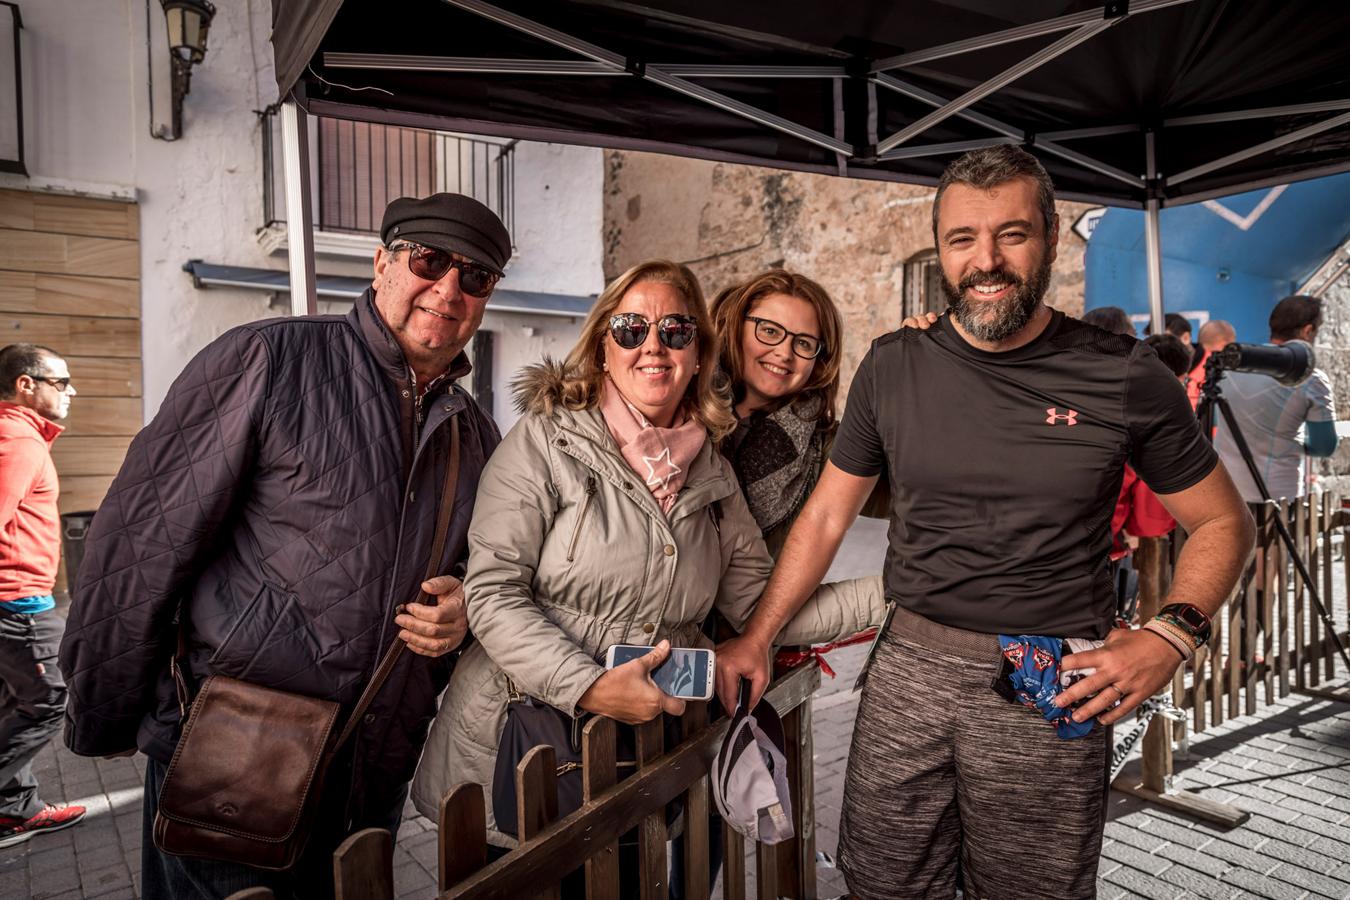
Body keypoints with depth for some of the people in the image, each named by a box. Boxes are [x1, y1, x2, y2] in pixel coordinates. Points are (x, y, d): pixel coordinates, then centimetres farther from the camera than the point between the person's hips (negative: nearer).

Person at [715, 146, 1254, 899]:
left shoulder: (1125, 377, -6)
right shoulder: (893, 367, 0)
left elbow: (1224, 523, 5)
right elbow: (827, 515, 7)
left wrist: (1171, 636, -12)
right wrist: (756, 638, 4)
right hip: (909, 668, 2)